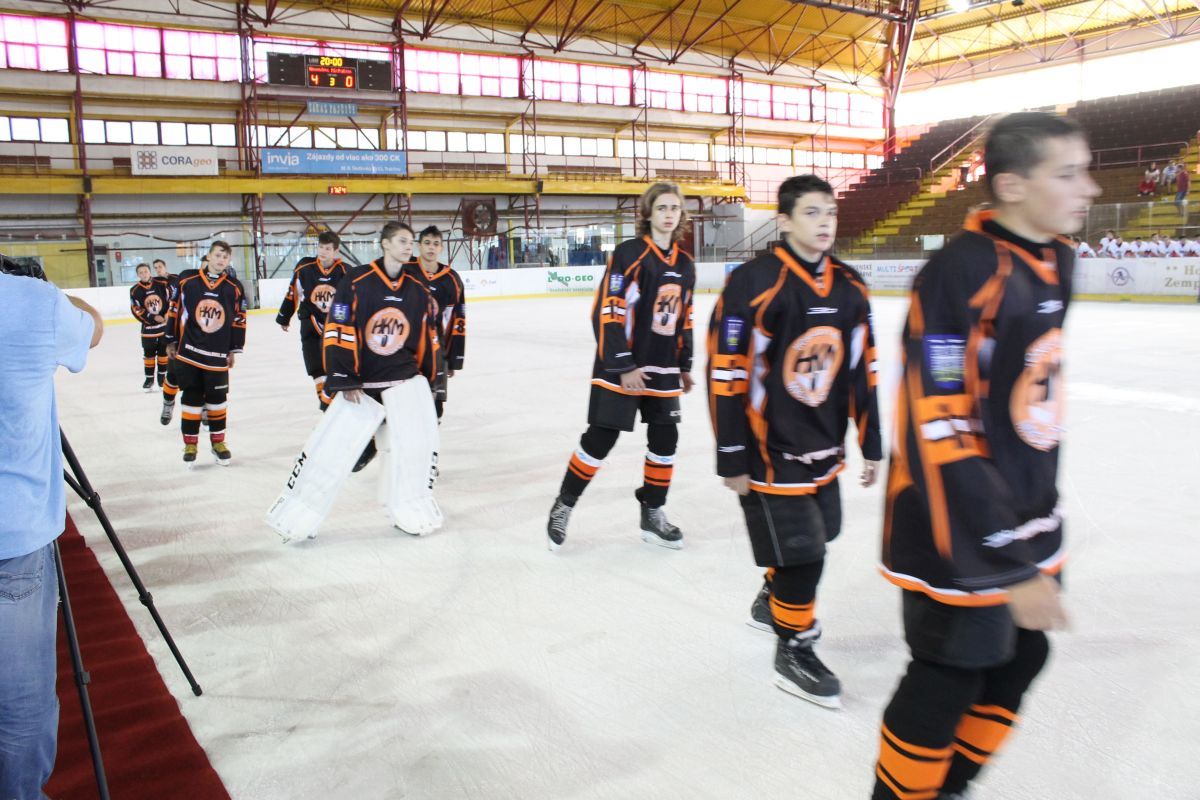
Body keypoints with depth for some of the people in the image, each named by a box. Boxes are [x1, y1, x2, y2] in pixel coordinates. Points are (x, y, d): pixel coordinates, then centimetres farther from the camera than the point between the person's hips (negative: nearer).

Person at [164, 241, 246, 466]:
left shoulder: (234, 287, 0)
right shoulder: (187, 280, -3)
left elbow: (239, 320, 6)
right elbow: (174, 310, 5)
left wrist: (233, 350, 8)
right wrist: (171, 341, 8)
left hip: (217, 355, 1)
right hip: (188, 351, -1)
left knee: (217, 398, 8)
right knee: (192, 398, 5)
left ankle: (218, 442, 22)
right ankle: (190, 444, 16)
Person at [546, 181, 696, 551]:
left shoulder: (685, 264, 10)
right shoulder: (629, 254, -11)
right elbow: (607, 313, -16)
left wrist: (684, 365, 18)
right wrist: (623, 366, -18)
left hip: (662, 369, 7)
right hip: (620, 368, -6)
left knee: (665, 439, 8)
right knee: (601, 438, -3)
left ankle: (652, 513, 24)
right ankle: (563, 506, 14)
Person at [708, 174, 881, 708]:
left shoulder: (850, 289, 3)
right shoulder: (753, 284, -18)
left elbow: (863, 370, 10)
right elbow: (725, 375, -17)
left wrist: (871, 445, 12)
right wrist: (732, 459, -15)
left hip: (824, 448, 7)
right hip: (768, 448, -7)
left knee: (814, 538, 20)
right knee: (801, 553, -4)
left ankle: (773, 602, 48)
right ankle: (793, 652, 18)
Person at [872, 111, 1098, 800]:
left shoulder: (1057, 260, 5)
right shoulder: (961, 276, -23)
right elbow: (942, 440, -26)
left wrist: (1039, 526, 21)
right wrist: (1011, 568, -25)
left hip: (1030, 517, 9)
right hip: (959, 531, -9)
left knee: (1019, 660, 19)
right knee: (948, 683, 4)